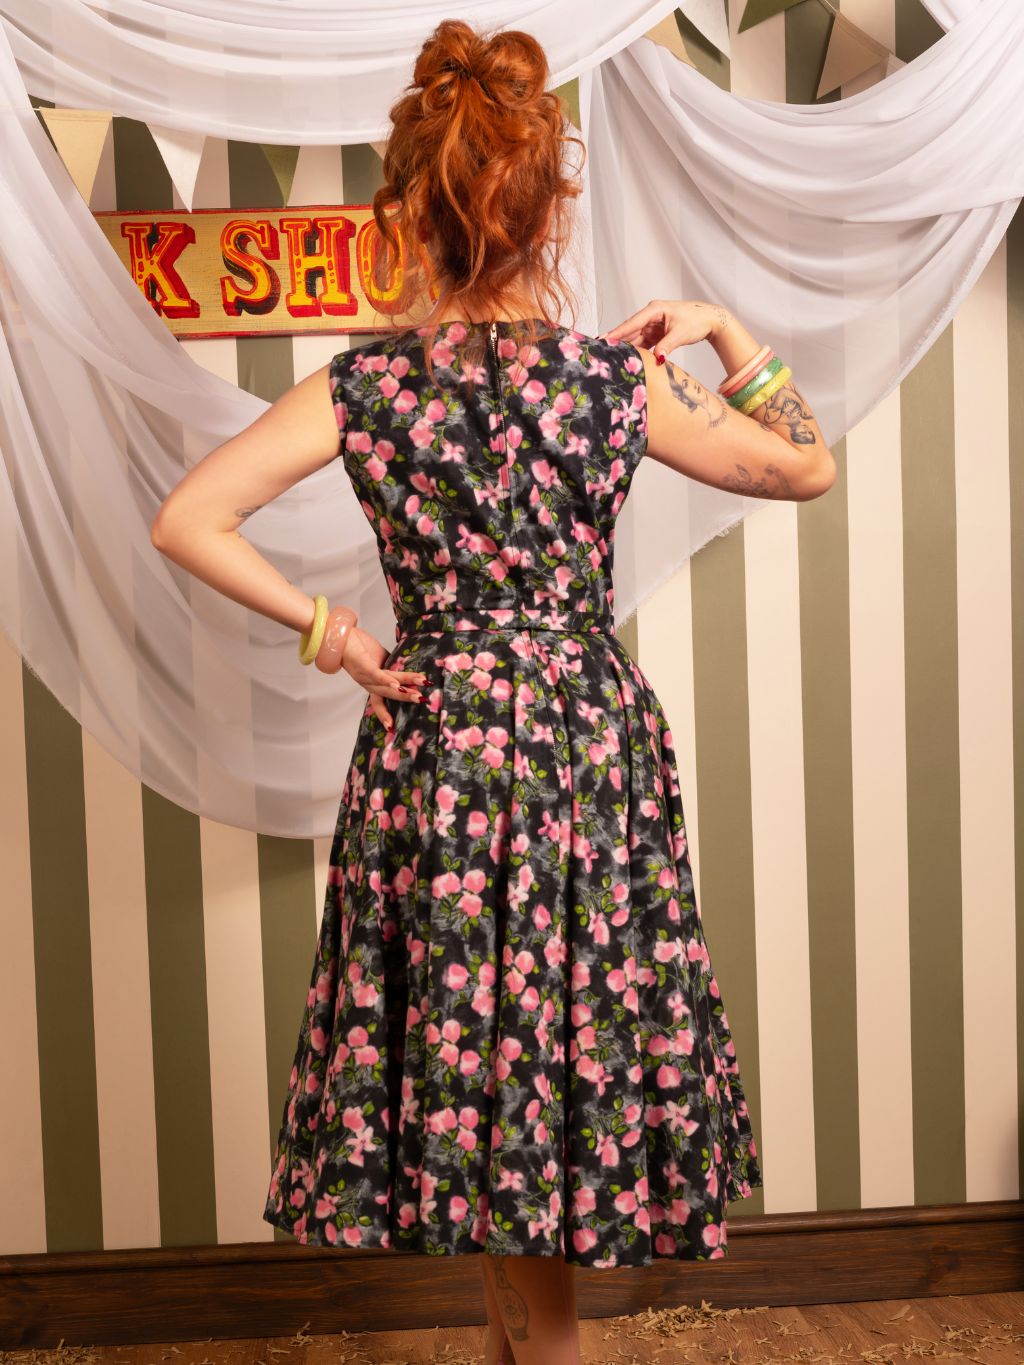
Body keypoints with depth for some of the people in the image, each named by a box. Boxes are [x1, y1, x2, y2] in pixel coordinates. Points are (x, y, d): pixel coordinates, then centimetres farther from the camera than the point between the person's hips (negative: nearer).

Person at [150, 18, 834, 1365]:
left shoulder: (364, 388, -8)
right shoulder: (616, 380, -7)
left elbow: (185, 521, -10)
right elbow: (809, 466, 4)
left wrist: (327, 629, -4)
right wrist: (729, 333, 9)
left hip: (435, 743, 0)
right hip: (592, 738, 1)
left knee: (466, 1048, 15)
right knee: (572, 1039, 15)